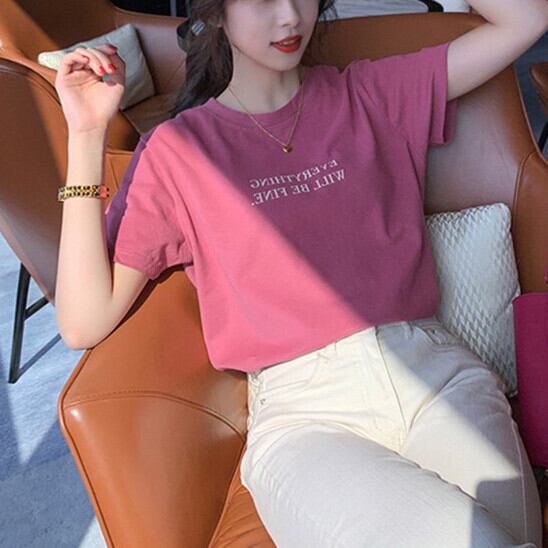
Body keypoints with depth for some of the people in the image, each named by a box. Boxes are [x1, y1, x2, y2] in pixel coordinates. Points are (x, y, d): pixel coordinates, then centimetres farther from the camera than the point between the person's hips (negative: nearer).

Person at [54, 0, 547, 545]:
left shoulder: (370, 95, 15)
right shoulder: (175, 150, 8)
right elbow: (84, 324, 0)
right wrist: (87, 134, -4)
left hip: (436, 374, 3)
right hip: (301, 409, -2)